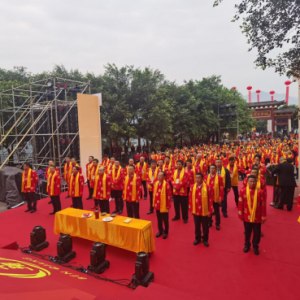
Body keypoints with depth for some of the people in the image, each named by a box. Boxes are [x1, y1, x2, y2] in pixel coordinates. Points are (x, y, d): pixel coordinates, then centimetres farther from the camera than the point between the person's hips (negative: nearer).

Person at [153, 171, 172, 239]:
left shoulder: (166, 184, -18)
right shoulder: (155, 183, 0)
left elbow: (169, 195, -14)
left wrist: (168, 205, -12)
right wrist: (154, 203, 10)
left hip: (164, 206, -5)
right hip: (157, 205, 5)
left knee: (165, 220, 11)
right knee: (159, 219, 19)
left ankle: (165, 232, 28)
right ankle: (160, 231, 36)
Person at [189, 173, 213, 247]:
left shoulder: (207, 187, -12)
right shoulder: (192, 187, -5)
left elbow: (210, 200, -7)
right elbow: (190, 198, 1)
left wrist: (210, 211, -6)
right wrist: (191, 209, 1)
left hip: (205, 212, -2)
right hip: (196, 211, 2)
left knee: (205, 227, 14)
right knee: (197, 226, 17)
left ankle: (205, 240, 32)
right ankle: (197, 239, 35)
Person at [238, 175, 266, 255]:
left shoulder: (260, 192, -8)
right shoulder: (243, 191, -8)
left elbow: (263, 205, -3)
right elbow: (240, 204, -3)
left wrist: (263, 217, -1)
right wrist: (240, 215, -1)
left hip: (257, 218, 0)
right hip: (247, 217, 0)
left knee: (257, 233, 14)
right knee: (247, 232, 17)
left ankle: (255, 247, 36)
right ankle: (247, 245, 38)